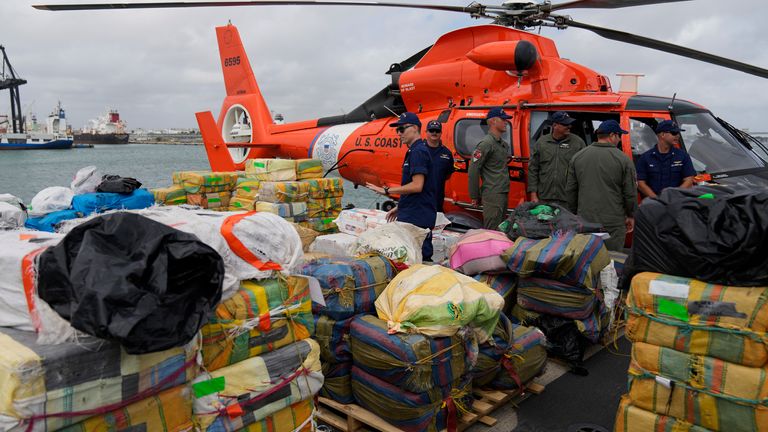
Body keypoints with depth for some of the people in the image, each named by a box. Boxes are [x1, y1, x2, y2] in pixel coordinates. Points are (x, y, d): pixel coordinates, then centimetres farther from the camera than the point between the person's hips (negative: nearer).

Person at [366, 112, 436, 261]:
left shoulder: (418, 151, -13)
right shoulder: (414, 151, 19)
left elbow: (417, 186, -22)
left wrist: (387, 190, -16)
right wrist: (399, 207, 24)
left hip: (417, 218, -10)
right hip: (412, 214, 10)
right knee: (423, 256, 10)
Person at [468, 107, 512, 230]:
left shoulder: (504, 145, 18)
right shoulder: (486, 143, -12)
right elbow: (473, 170, -16)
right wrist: (475, 197, -13)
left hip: (503, 195, 9)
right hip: (492, 196, -9)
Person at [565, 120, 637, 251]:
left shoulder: (577, 157, 5)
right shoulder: (623, 159, -6)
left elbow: (570, 190, 9)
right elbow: (630, 193, -2)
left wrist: (574, 213, 20)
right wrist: (631, 216, 12)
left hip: (585, 221, 4)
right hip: (613, 224, -3)